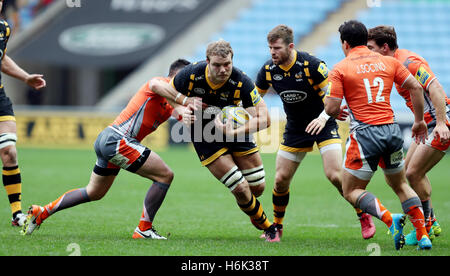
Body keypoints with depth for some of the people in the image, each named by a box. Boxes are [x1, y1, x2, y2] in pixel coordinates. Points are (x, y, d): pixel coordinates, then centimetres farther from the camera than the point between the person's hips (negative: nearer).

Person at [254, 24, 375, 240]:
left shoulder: (311, 65, -21)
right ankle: (276, 226, 21)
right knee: (281, 179, 1)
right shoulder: (268, 70, -7)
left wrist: (324, 117, -30)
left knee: (334, 175, -18)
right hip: (295, 129, 5)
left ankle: (364, 216, 2)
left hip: (322, 124, -5)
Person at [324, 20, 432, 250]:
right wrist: (419, 121, 16)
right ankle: (423, 235, 9)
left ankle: (390, 219, -17)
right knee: (400, 185, 22)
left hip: (365, 134, -5)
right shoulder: (388, 62, 10)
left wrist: (327, 101, 16)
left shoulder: (340, 69, -3)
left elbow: (331, 109, -8)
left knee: (350, 191, 7)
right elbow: (415, 87, 6)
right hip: (392, 130, 5)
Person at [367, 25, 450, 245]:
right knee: (409, 169, 15)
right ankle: (431, 222, 22)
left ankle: (425, 228, 4)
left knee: (413, 173, -9)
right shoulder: (395, 64, 11)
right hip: (428, 124, 10)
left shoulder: (408, 61, -19)